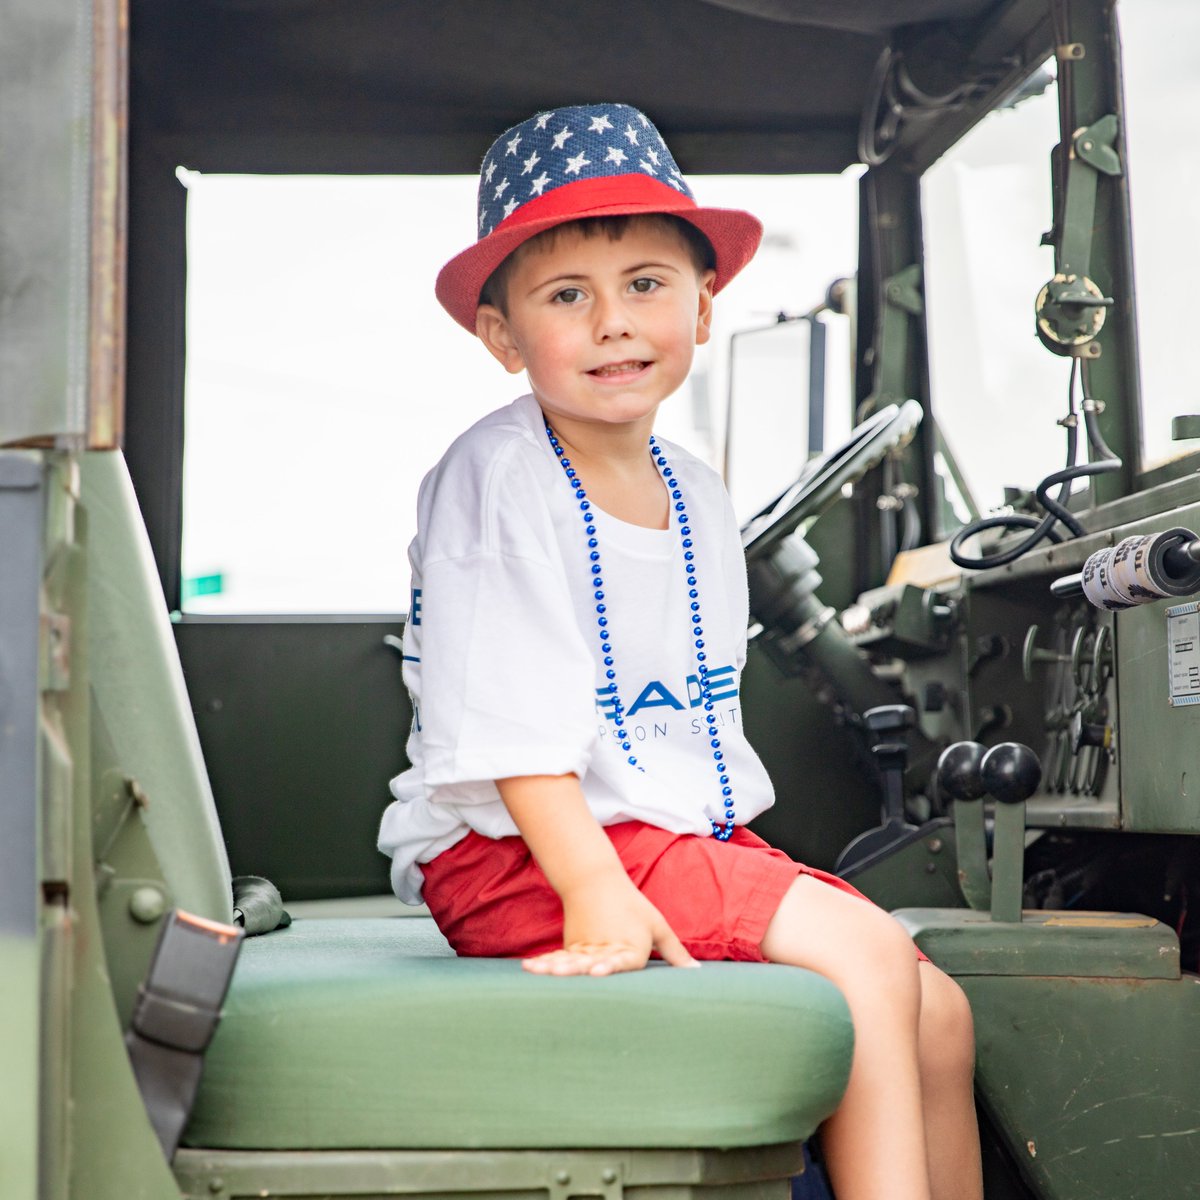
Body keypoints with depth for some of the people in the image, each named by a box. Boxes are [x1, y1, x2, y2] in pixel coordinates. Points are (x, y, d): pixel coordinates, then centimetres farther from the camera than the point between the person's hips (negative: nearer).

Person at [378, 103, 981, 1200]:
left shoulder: (698, 496, 12)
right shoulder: (494, 475, -12)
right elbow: (511, 718, -20)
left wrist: (749, 864, 4)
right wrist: (595, 890, -28)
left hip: (688, 837, 8)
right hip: (513, 852, -8)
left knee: (937, 1014, -1)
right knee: (868, 957, -20)